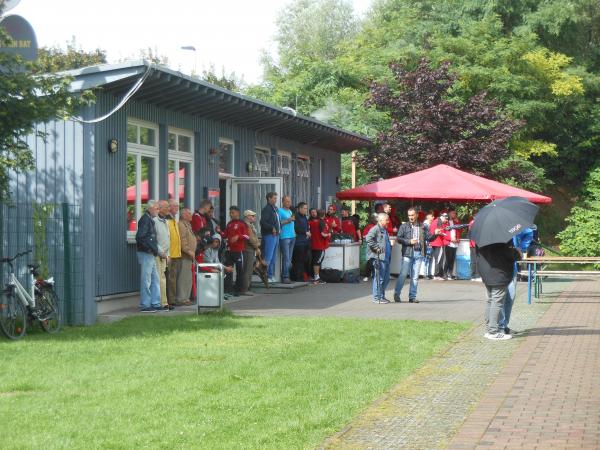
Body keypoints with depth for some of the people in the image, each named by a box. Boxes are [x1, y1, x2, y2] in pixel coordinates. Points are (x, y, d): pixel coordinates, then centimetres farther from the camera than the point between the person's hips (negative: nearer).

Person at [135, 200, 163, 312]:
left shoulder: (150, 220, 17)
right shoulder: (145, 220, -13)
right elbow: (140, 237, -22)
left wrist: (158, 251, 15)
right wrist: (153, 249, -19)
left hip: (151, 254, 10)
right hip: (145, 254, -10)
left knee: (155, 280, 12)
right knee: (146, 281, -5)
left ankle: (155, 304, 17)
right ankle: (145, 305, -1)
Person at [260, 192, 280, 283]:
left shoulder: (275, 209, 18)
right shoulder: (266, 209, -11)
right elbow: (263, 222, -21)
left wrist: (279, 228, 12)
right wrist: (272, 228, -24)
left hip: (276, 235, 10)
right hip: (269, 235, -10)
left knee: (273, 258, 13)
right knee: (268, 257, -12)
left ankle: (270, 276, 18)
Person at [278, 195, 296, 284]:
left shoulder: (290, 211, 21)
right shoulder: (280, 211, -3)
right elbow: (277, 223, -12)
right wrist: (288, 220, -16)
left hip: (292, 236, 8)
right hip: (284, 237, -8)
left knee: (289, 258, 7)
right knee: (286, 258, -11)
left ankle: (286, 276, 10)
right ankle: (285, 277, -10)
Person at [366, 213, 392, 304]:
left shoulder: (385, 230, 20)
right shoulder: (375, 229, -10)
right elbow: (368, 239, -24)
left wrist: (390, 247, 18)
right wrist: (376, 248, -21)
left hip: (386, 257, 10)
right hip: (379, 257, -10)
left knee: (386, 278, 12)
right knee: (379, 278, -6)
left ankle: (382, 296, 22)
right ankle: (376, 298, 0)